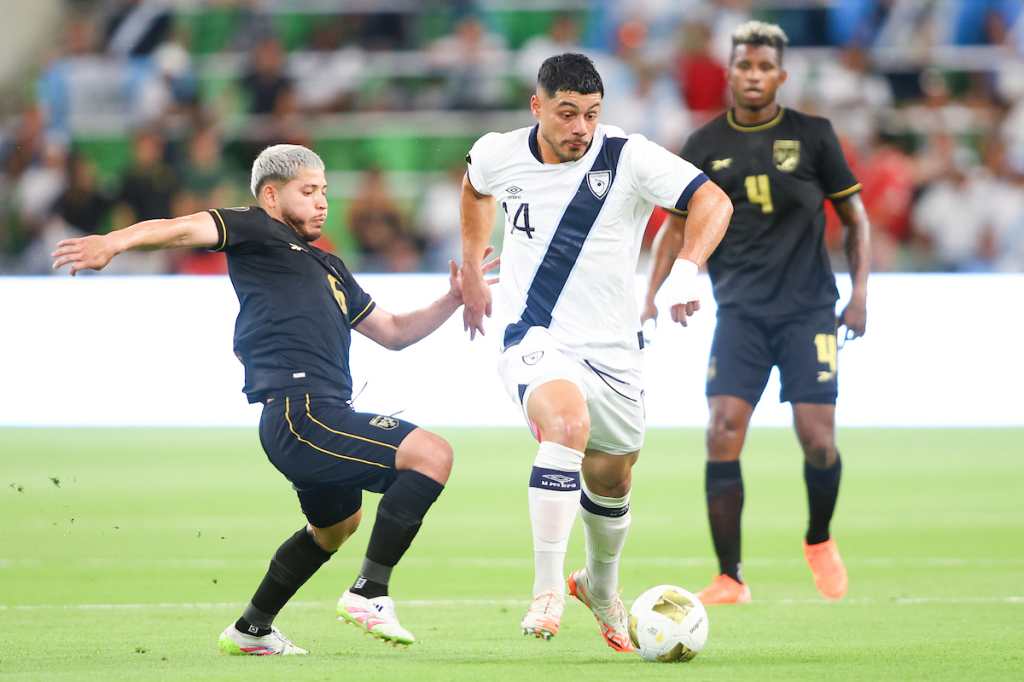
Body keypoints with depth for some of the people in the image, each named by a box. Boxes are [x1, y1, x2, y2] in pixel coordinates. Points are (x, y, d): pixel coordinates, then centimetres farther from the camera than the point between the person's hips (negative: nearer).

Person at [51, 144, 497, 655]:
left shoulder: (328, 268, 29)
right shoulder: (258, 232, 3)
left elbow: (393, 332, 34)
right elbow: (182, 229, -13)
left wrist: (452, 300, 22)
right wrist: (113, 243, -30)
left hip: (318, 417, 10)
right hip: (300, 414, -10)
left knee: (337, 522, 33)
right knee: (432, 454, -19)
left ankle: (252, 629, 42)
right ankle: (368, 593, -18)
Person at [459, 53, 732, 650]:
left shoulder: (628, 158, -12)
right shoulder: (499, 155, -4)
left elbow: (713, 201, -19)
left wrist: (687, 268, -35)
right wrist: (471, 274, 22)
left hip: (614, 350, 2)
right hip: (537, 342, -2)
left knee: (611, 483, 15)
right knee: (568, 424, -33)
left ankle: (602, 586, 48)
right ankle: (548, 591, -29)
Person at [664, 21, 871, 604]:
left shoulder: (813, 135, 1)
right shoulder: (705, 147, 4)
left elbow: (854, 216, 7)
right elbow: (681, 226, 14)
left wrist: (860, 291, -1)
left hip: (808, 310, -1)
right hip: (741, 311, 1)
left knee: (818, 441, -7)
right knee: (723, 435, -13)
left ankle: (820, 542, 25)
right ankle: (730, 579, -5)